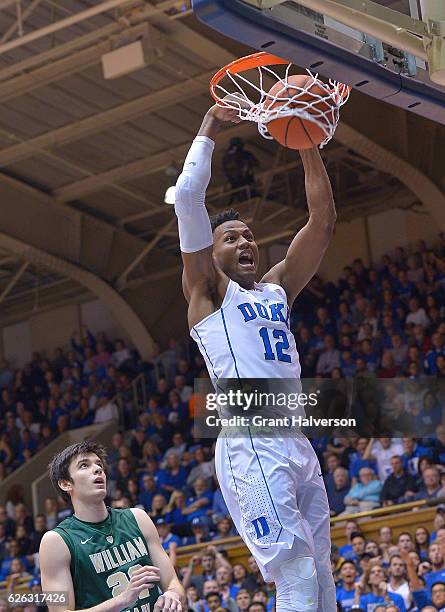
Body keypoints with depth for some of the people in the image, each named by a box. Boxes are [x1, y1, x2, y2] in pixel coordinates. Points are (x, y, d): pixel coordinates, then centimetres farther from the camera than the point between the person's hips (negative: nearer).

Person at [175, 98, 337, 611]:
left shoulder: (277, 288, 22)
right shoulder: (207, 291, 5)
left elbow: (323, 221, 19)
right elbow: (187, 195, -5)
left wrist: (309, 146, 13)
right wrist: (209, 130, 4)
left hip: (298, 443, 7)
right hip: (251, 446, -7)